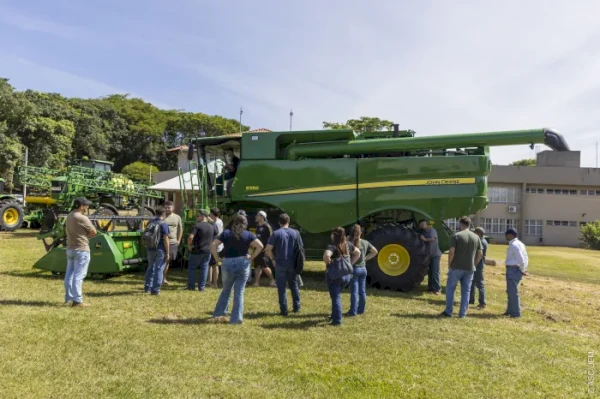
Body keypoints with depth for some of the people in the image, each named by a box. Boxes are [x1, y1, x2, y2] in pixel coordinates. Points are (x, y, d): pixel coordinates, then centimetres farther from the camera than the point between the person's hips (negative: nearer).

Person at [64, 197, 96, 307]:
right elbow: (93, 232, -11)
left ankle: (68, 299, 19)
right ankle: (77, 300, -1)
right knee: (79, 276, -5)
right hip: (81, 250, -9)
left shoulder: (69, 216, 10)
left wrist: (82, 235, 2)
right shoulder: (82, 218, -18)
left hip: (70, 248, 9)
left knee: (69, 274, 12)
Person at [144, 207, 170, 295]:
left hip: (150, 249, 6)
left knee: (150, 268, 20)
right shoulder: (164, 224, -13)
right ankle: (155, 290, 4)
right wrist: (167, 253, -12)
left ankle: (147, 287, 28)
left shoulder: (150, 223, 6)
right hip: (161, 249, -6)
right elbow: (165, 239, -16)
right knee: (159, 269, 2)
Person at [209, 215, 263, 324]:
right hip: (243, 263, -1)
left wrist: (217, 258, 1)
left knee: (226, 290, 20)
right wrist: (251, 257, -1)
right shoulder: (248, 235, 3)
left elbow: (213, 245, -5)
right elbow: (260, 246, -8)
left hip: (228, 264, 1)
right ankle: (236, 319, 8)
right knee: (239, 293, 6)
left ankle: (219, 314, 21)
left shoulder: (226, 233, 4)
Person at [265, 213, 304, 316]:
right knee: (294, 285, 18)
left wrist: (273, 259, 2)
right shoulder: (295, 233, 2)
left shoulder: (276, 233, -7)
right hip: (292, 264, 3)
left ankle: (284, 310, 6)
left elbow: (268, 249, -12)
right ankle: (296, 307, 25)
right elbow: (301, 248, 4)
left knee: (281, 287, 4)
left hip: (280, 264, -3)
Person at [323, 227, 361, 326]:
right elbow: (358, 253, 14)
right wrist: (350, 263, 11)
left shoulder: (332, 247, -20)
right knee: (337, 296, 25)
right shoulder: (348, 245, 1)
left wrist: (328, 263, -19)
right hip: (346, 275, 6)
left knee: (336, 298, 3)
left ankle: (337, 320, 7)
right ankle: (335, 315, 34)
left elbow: (326, 255, -39)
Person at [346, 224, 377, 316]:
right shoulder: (365, 243, 3)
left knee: (354, 291, -2)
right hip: (363, 269, 5)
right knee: (362, 290, 12)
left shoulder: (350, 243, -13)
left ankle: (353, 311, 1)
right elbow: (375, 252, 12)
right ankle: (361, 310, 21)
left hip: (354, 268, -5)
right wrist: (366, 258, 11)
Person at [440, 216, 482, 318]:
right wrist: (473, 264, 15)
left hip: (456, 267, -4)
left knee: (450, 288, 9)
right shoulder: (476, 237, 6)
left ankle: (448, 311, 12)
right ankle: (463, 313, 13)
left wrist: (449, 264, -3)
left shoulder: (456, 236, -9)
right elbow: (480, 254, 7)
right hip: (470, 269, 4)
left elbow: (451, 252, -15)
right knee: (466, 291, 11)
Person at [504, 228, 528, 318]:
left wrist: (522, 270, -9)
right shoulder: (519, 243, 14)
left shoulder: (513, 245, -17)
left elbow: (521, 259, -22)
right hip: (516, 270, 10)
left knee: (513, 292, -2)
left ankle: (516, 313, 6)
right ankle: (510, 310, 31)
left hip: (512, 270, -10)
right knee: (511, 291, 20)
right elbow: (525, 258, 16)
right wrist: (523, 269, 11)